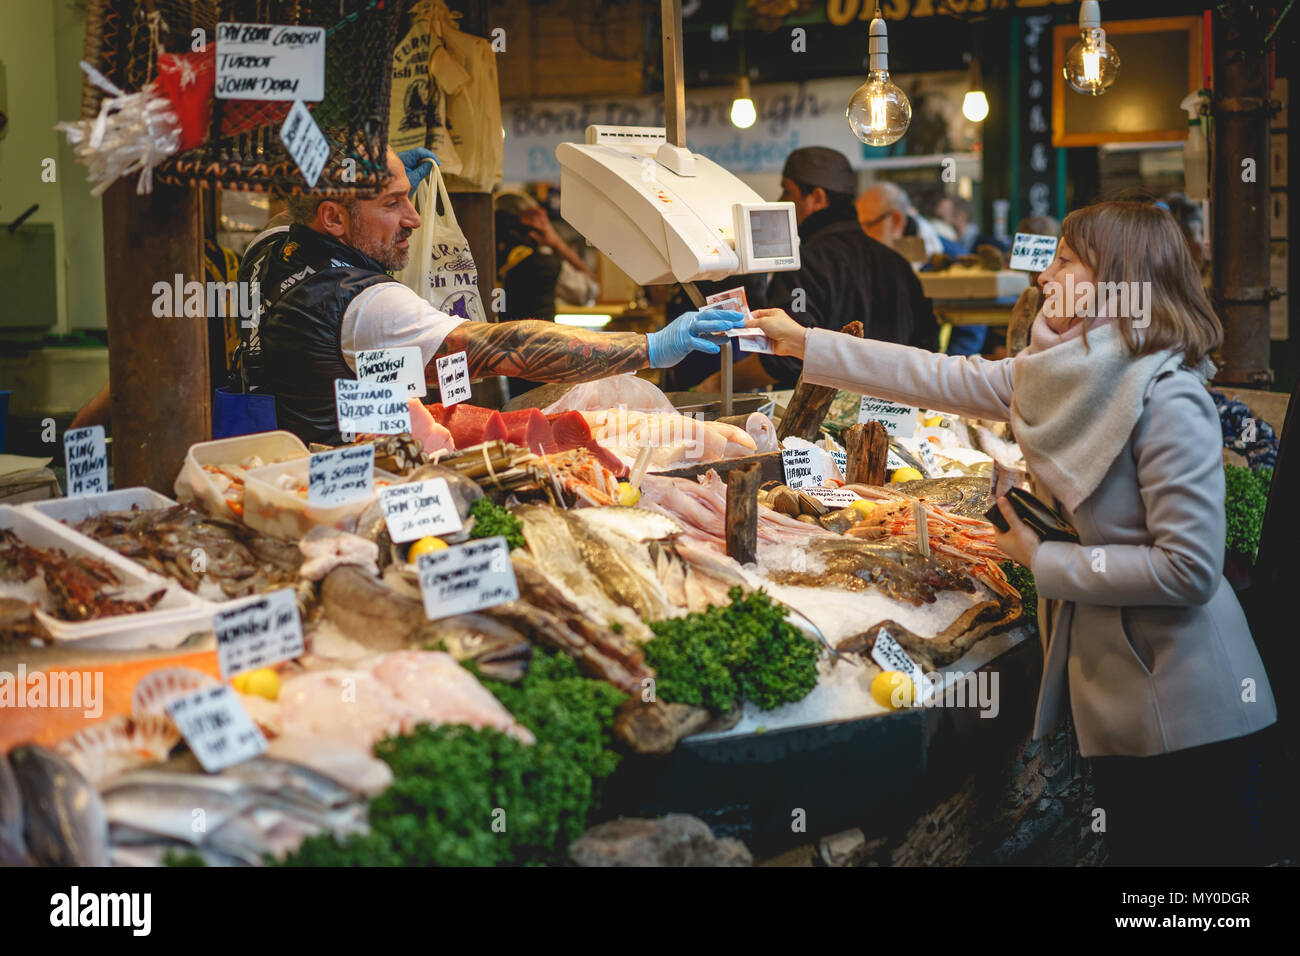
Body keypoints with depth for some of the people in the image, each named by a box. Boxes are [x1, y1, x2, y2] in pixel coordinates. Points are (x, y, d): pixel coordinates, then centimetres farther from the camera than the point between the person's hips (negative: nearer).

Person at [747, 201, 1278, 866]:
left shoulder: (1167, 400, -21)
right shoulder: (1057, 373, 4)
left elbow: (1188, 569, -23)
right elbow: (941, 379, 12)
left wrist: (1044, 560, -15)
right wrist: (803, 344, 13)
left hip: (1187, 715, -8)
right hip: (1117, 696, 8)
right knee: (1133, 849, 17)